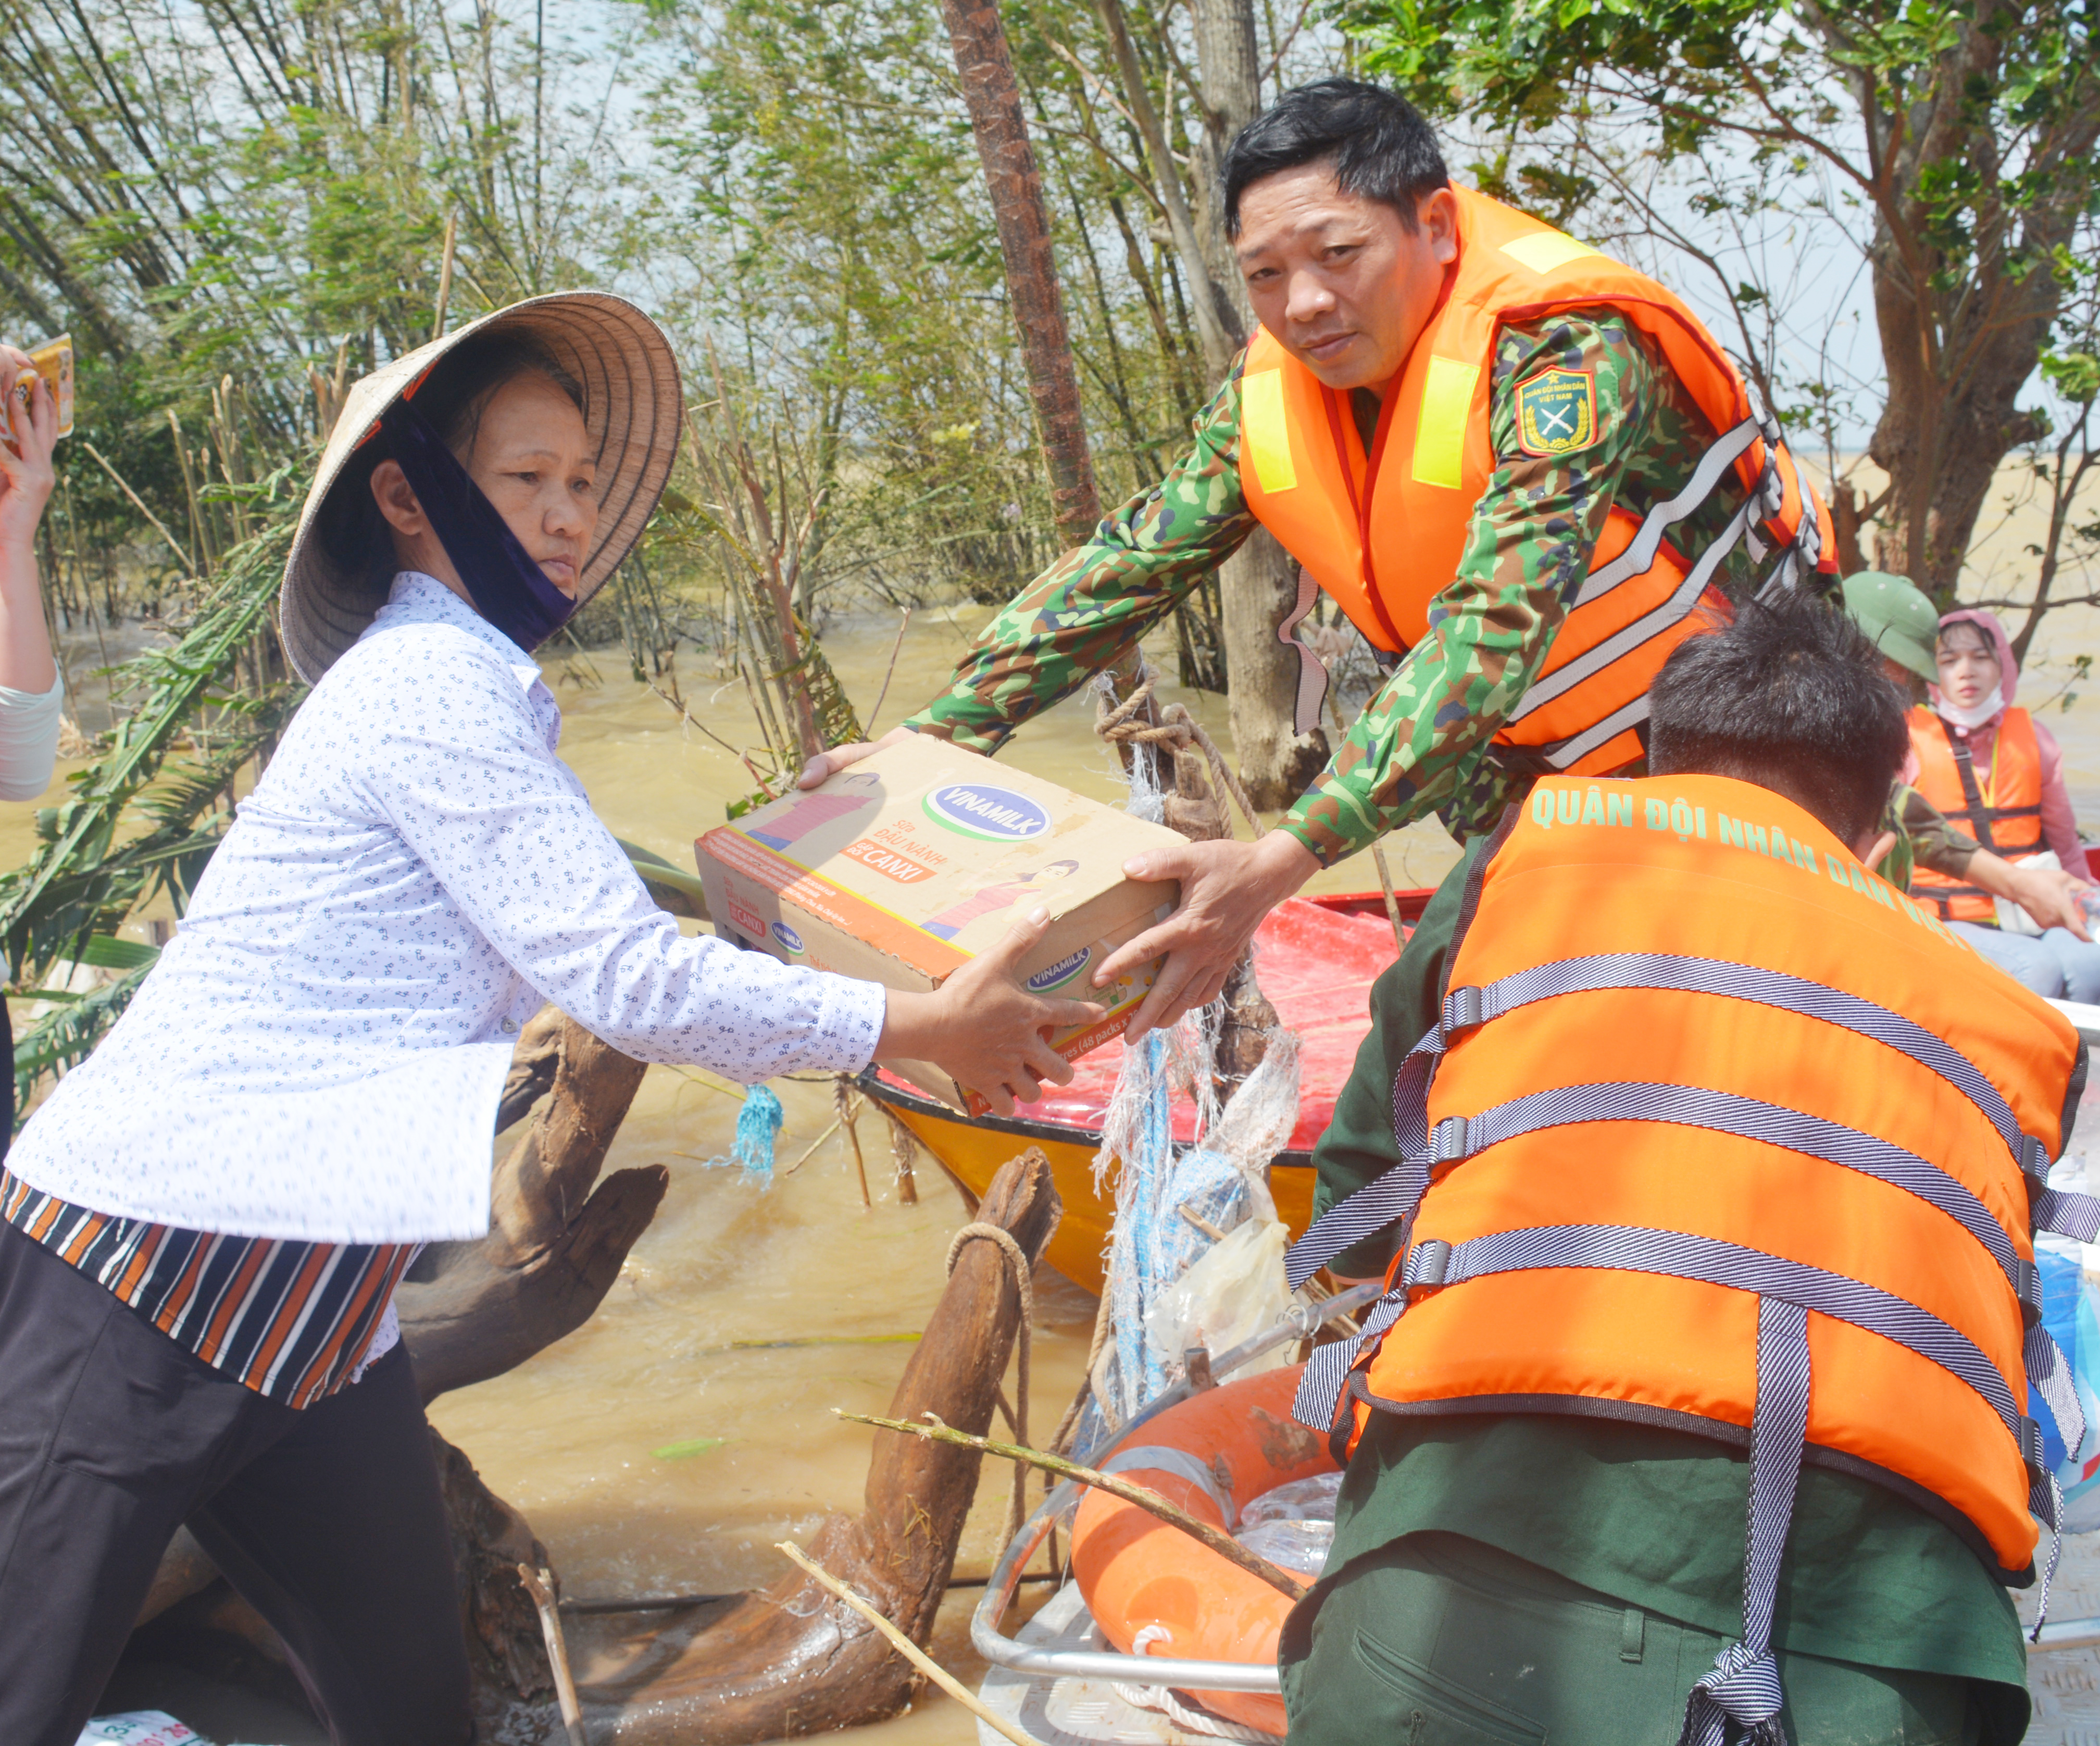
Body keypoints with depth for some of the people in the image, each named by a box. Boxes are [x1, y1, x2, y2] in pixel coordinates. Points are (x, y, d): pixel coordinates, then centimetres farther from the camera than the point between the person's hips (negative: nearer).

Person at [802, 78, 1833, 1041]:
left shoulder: (1566, 354, -28)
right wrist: (928, 739, -13)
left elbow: (1493, 629, -39)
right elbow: (1129, 566, -4)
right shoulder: (1270, 395, -8)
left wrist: (1278, 865, -47)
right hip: (1544, 790, 5)